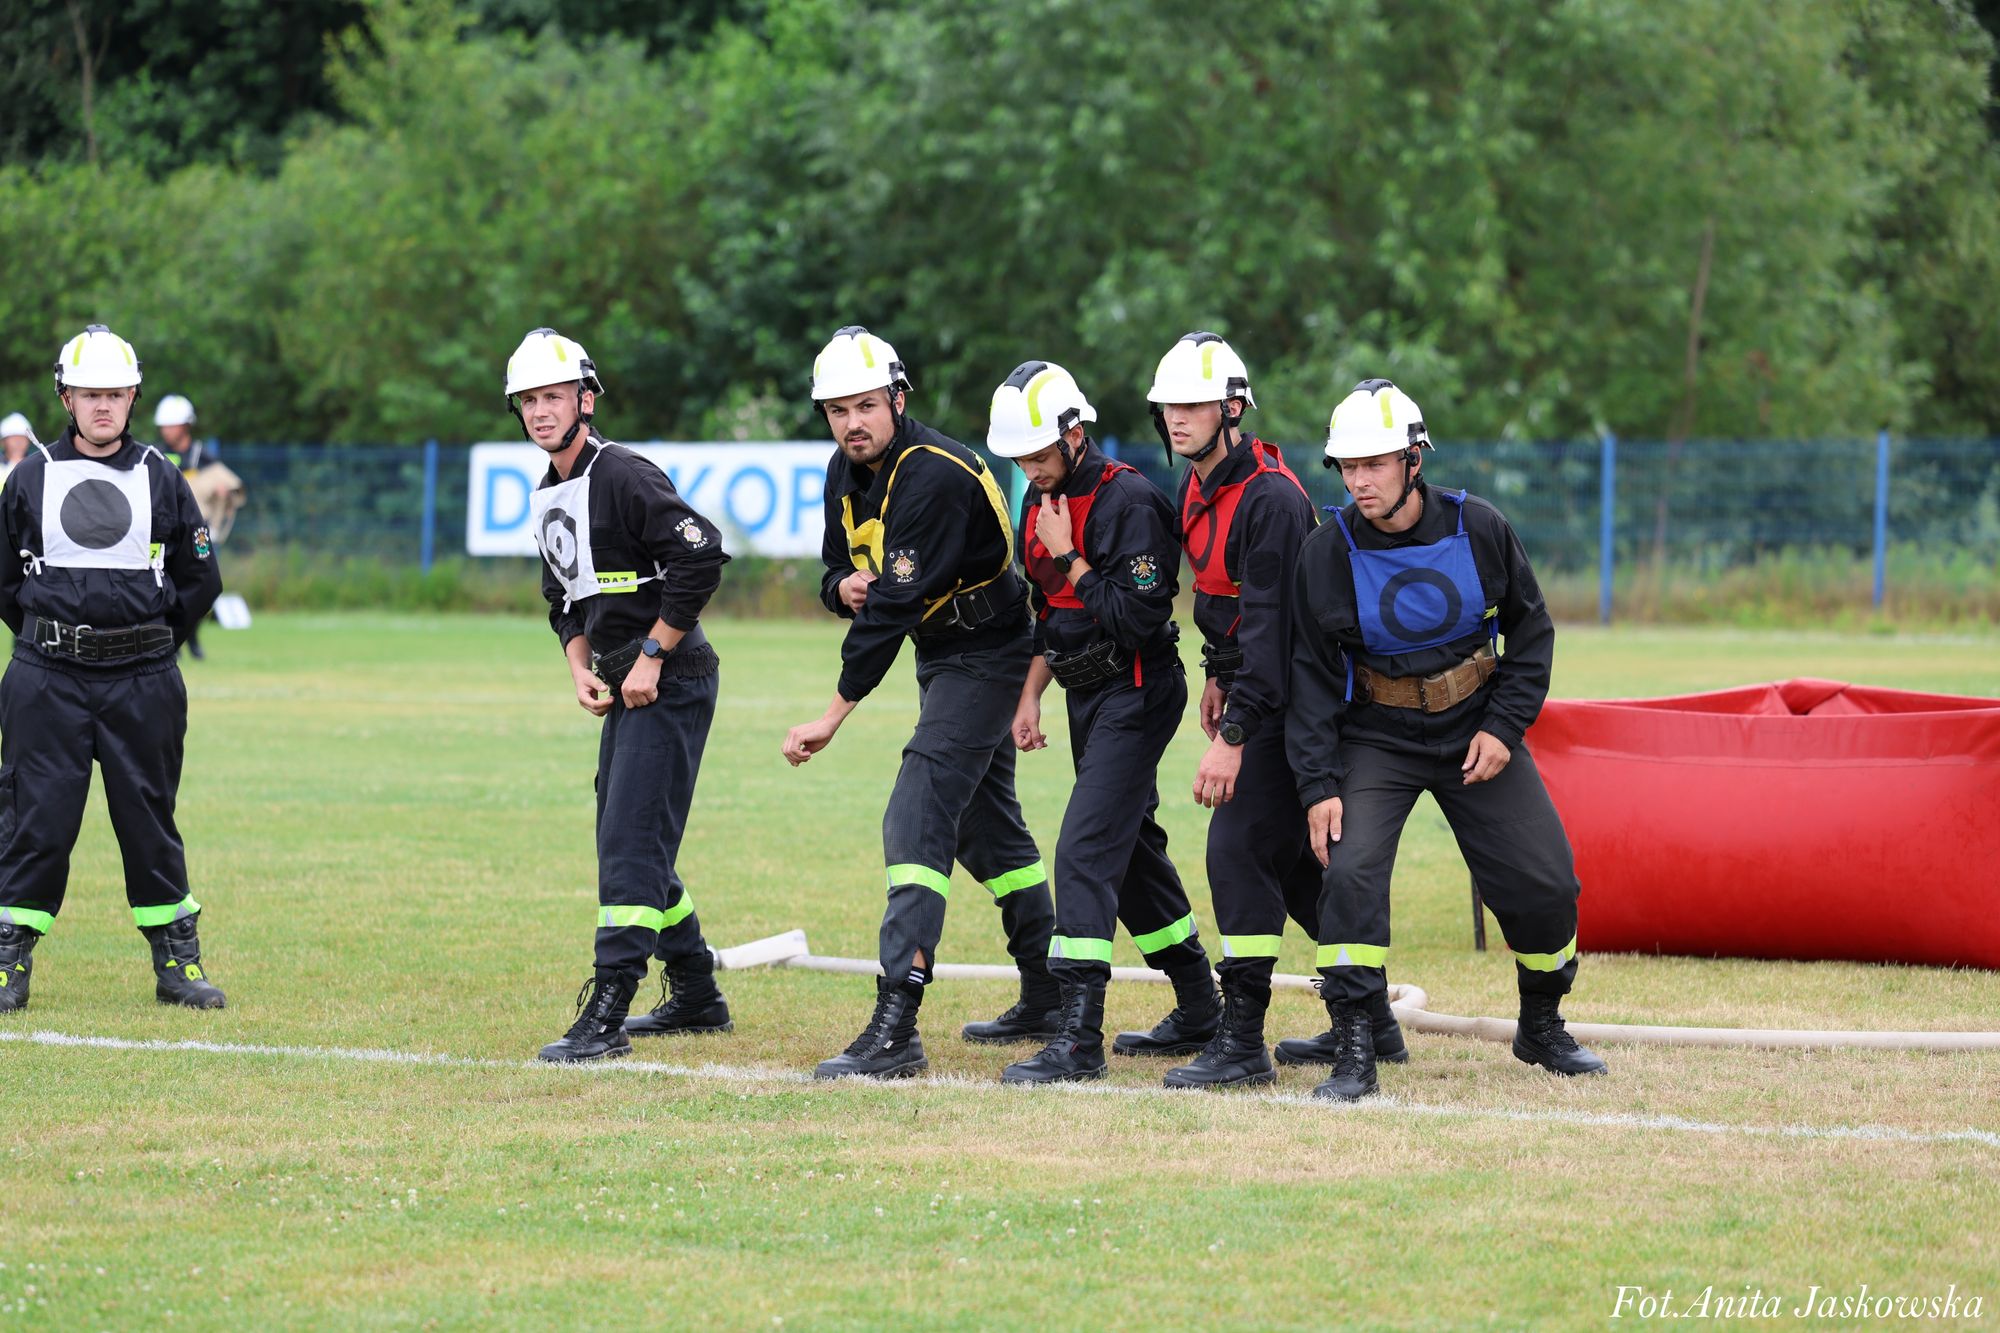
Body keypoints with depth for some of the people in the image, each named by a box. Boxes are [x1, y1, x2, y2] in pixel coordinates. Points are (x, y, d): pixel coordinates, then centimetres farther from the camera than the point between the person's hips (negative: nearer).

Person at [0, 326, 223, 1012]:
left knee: (149, 819, 5)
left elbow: (200, 580, 13)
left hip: (142, 681, 1)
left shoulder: (160, 479, 6)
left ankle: (177, 961, 12)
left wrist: (150, 643, 9)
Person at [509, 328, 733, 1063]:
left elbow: (702, 555, -23)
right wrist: (581, 668, 6)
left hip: (670, 684, -10)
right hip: (625, 689, 10)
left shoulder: (622, 476, -15)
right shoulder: (546, 498, 14)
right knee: (627, 848, 15)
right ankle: (696, 998, 28)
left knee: (630, 846, -13)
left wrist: (651, 657, -19)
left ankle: (606, 1017, -15)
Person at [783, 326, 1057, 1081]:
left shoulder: (932, 476, -27)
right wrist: (845, 585, -13)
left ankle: (895, 1030, -27)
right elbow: (837, 571, 14)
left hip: (984, 657, -10)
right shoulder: (848, 474, 2)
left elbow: (894, 609, -30)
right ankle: (1049, 1003, 33)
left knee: (917, 821, -20)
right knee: (986, 826, 19)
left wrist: (832, 719, -28)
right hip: (941, 656, 10)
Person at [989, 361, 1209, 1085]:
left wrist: (1070, 558, -21)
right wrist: (1031, 695, 12)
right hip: (1086, 697, 10)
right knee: (1131, 847, 17)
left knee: (1085, 848, -17)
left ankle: (1081, 1037, -20)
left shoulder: (1127, 501, -19)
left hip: (1136, 693, -10)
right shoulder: (1043, 502, 9)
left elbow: (1137, 617, -24)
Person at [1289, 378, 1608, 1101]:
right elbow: (1313, 676, -8)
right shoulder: (1327, 552, -12)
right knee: (1351, 873, -22)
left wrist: (1504, 727, -7)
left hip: (1477, 732, 2)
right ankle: (1354, 1054, -14)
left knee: (1545, 884, 0)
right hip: (1376, 738, -2)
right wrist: (1318, 785, -14)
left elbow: (1532, 631, 3)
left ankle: (1541, 1027, 25)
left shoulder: (1478, 528, -9)